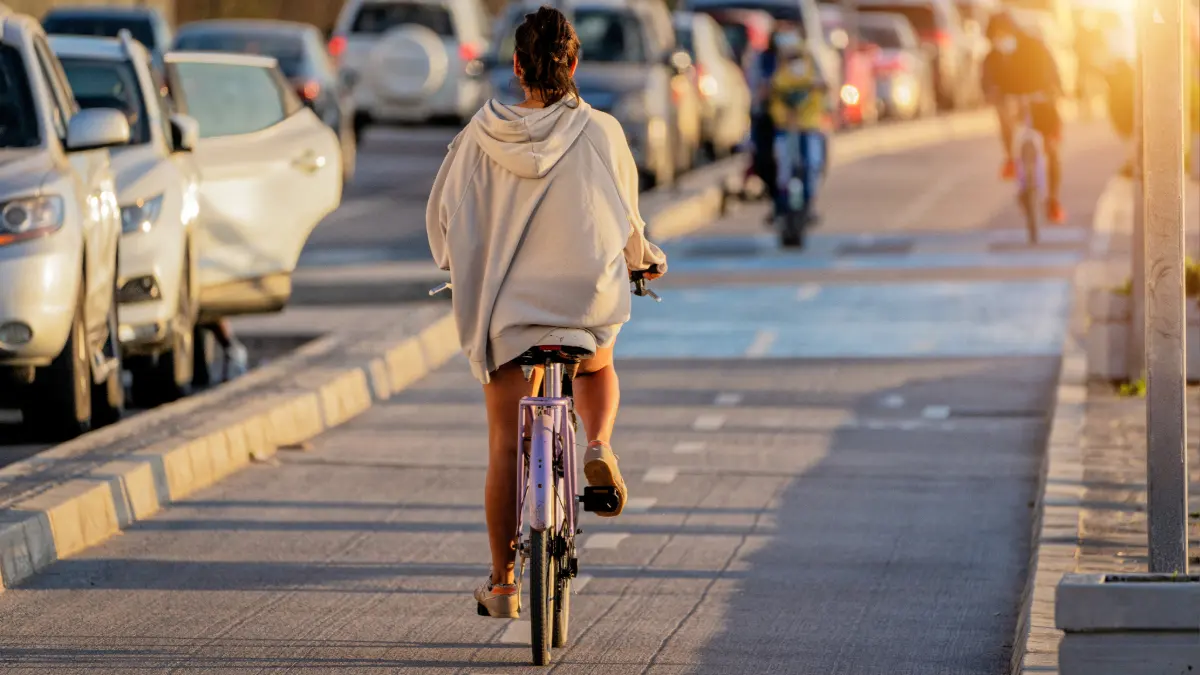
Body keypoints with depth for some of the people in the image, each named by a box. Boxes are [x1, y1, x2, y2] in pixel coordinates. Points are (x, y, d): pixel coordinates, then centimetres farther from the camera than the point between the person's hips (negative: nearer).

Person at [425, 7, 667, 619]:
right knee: (597, 369, 34)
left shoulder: (482, 136, -5)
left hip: (506, 303, 0)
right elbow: (625, 217, 7)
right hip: (588, 294, 0)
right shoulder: (601, 132, -6)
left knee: (505, 447, 9)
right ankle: (599, 447, 4)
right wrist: (643, 259, 30)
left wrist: (461, 268, 27)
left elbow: (443, 213, 5)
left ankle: (501, 585, 14)